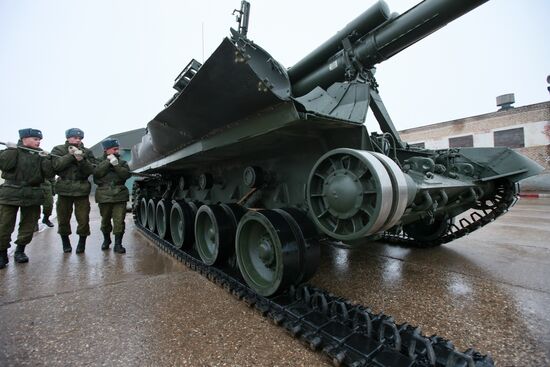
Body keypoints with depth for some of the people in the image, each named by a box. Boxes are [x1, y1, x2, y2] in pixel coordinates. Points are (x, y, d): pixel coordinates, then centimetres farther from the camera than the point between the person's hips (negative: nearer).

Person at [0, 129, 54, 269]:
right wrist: (12, 149, -13)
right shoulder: (12, 150, 2)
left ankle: (20, 250, 24)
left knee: (28, 225, 8)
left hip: (32, 195, 3)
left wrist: (45, 158, -11)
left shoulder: (41, 154, 8)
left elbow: (49, 174, -2)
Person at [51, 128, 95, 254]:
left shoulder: (87, 152, 7)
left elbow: (90, 170, -6)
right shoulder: (58, 149, 7)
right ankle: (66, 243, 28)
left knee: (83, 219, -2)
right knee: (63, 219, 9)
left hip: (82, 190, -1)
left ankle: (82, 243, 16)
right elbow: (56, 165, -11)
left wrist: (81, 159, -20)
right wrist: (71, 155, -15)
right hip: (64, 189, 1)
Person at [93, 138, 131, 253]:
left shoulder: (122, 162, 12)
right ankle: (106, 239, 34)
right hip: (104, 195, 1)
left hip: (120, 196, -1)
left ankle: (118, 243, 1)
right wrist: (108, 162, -12)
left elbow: (126, 174, -5)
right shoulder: (100, 162, 11)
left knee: (119, 220, -7)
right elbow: (96, 173, -9)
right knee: (105, 220, 13)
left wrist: (116, 165, -15)